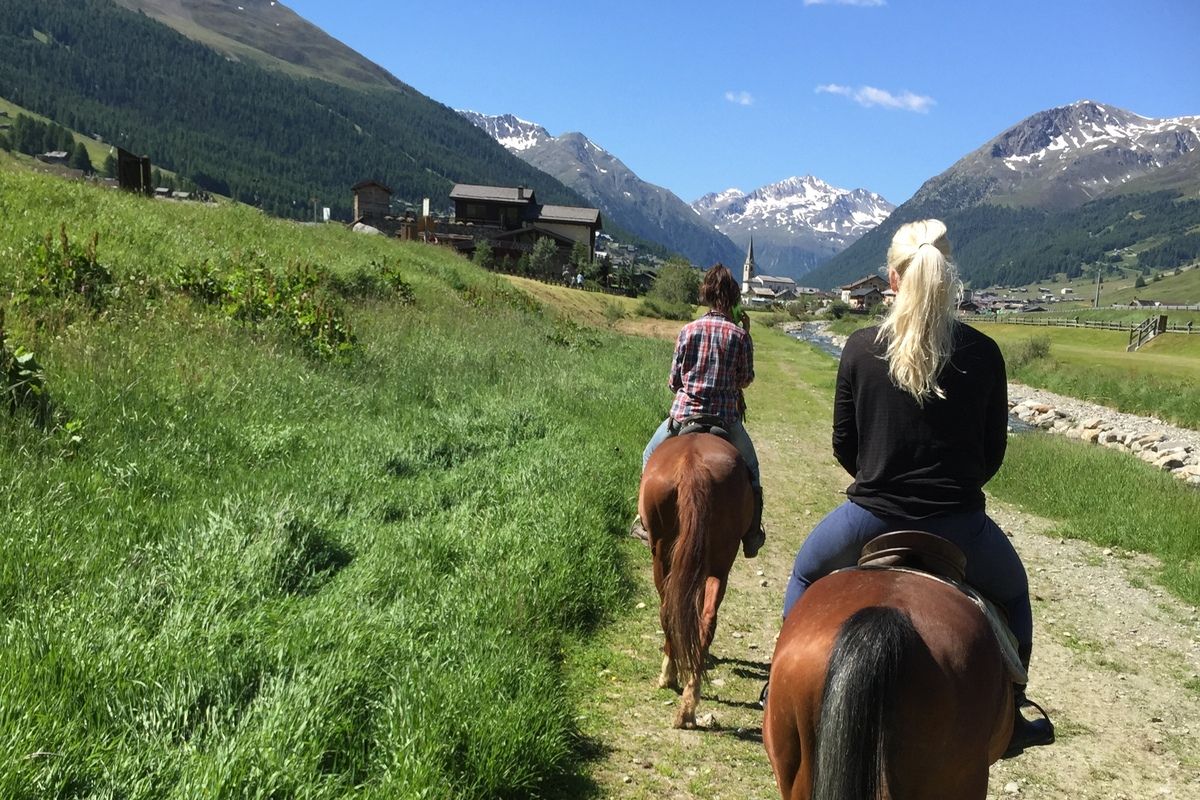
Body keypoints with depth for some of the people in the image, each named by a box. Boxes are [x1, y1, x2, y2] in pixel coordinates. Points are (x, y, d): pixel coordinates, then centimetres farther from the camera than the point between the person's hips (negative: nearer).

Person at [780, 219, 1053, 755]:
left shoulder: (860, 348, -6)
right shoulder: (983, 354, -5)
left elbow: (843, 447, 0)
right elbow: (993, 452, 3)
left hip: (869, 520, 0)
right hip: (959, 526, 1)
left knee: (805, 573, 31)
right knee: (1011, 591, 33)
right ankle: (1010, 718, 38)